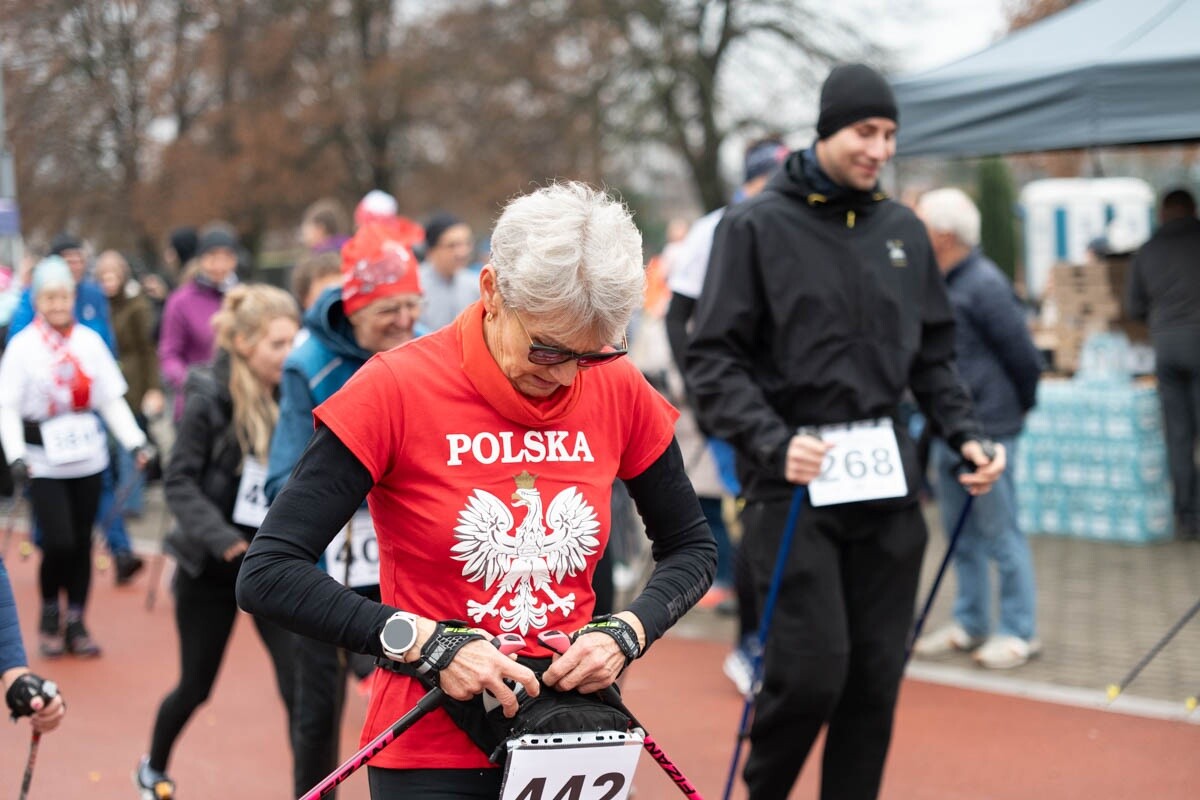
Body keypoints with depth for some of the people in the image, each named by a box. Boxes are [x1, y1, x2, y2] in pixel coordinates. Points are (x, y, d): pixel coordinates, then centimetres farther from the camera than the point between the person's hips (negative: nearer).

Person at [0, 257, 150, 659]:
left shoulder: (90, 341, 4)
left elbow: (113, 399, 5)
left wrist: (135, 442, -5)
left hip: (88, 456, 3)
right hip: (44, 460, -3)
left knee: (82, 541, 5)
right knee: (59, 542, -11)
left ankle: (76, 624, 19)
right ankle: (50, 617, 13)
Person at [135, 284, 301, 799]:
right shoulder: (210, 399, -14)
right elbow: (179, 482, -12)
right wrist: (221, 538, -24)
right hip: (212, 568, -2)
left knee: (300, 684, -10)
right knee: (196, 685, 14)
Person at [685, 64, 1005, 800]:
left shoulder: (904, 231, 12)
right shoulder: (757, 226, -3)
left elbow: (934, 354, 19)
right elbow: (716, 358, -6)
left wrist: (965, 434, 3)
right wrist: (772, 443, -20)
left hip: (886, 476, 5)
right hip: (794, 478, -5)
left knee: (877, 675, 4)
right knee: (813, 669, -10)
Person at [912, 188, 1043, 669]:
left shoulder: (984, 285, -16)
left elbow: (1022, 355, -12)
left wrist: (1019, 406, 1)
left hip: (986, 431, -9)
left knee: (1000, 535, -1)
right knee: (960, 534, 15)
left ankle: (1019, 633, 8)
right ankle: (970, 624, 26)